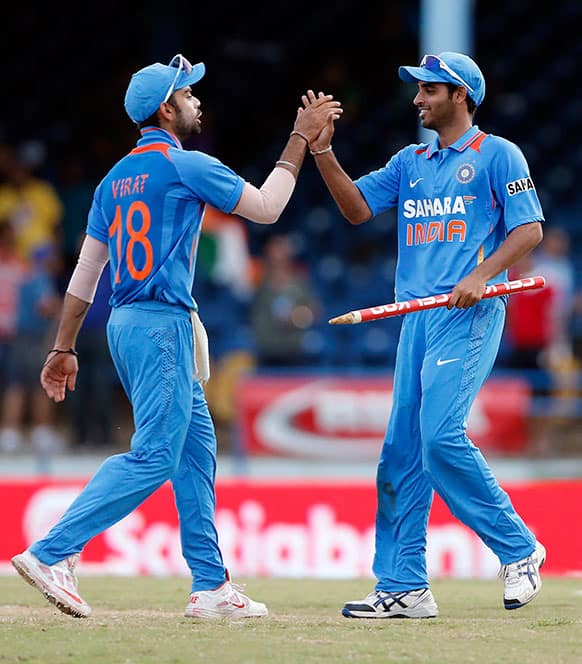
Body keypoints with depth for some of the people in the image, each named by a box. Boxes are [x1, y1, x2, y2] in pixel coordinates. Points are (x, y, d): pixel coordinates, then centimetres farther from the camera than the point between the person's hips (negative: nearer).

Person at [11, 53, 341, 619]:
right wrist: (301, 138, 5)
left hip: (125, 323, 9)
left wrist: (63, 348, 16)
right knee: (154, 456, -13)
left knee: (196, 451, 11)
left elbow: (86, 270, 15)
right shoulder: (185, 166, -8)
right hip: (162, 323, -9)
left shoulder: (116, 179, 16)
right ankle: (50, 553, -20)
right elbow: (266, 207, -3)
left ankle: (211, 587, 10)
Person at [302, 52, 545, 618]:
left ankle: (518, 550, -6)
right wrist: (322, 151, 1)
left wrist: (483, 274, -19)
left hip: (469, 315, -7)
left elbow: (530, 229, -5)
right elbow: (358, 208, 12)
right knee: (401, 449, 2)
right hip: (417, 315, 7)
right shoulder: (410, 162, 20)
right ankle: (403, 587, 5)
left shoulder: (497, 155, 1)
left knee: (441, 436, -20)